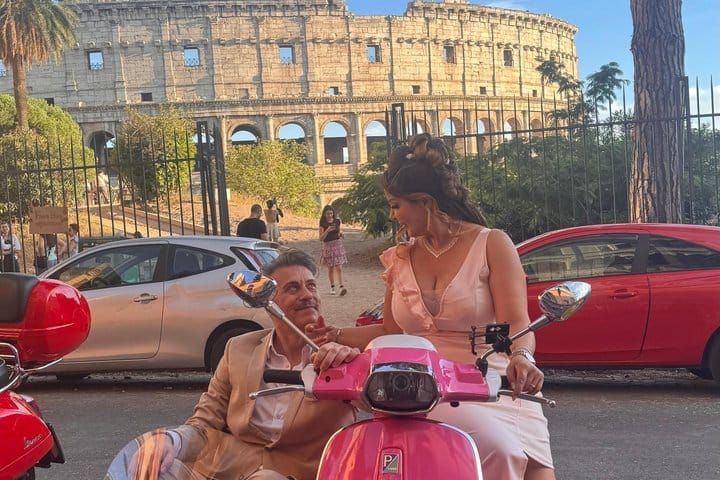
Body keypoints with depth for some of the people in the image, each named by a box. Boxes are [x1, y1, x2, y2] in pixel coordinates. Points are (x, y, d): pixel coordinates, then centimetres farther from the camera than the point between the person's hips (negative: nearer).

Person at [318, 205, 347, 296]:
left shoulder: (337, 221, 2)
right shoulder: (323, 224, -6)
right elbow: (321, 238, -10)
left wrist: (340, 233, -6)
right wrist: (327, 230, -24)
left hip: (338, 245, 1)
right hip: (327, 246, -1)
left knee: (339, 268, -7)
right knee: (330, 268, 7)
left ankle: (341, 287, -13)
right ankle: (332, 287, 18)